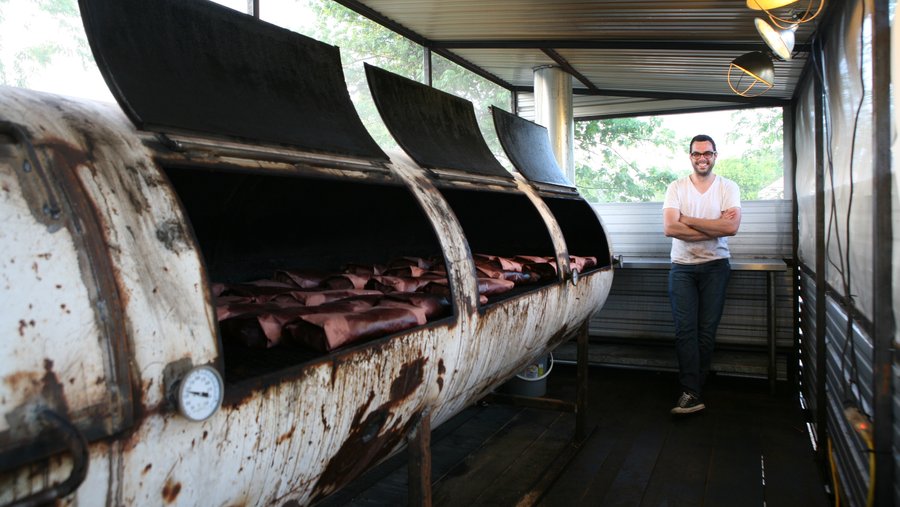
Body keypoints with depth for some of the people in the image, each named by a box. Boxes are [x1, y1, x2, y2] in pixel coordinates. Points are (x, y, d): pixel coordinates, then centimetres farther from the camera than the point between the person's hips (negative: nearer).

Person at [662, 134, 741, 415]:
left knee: (707, 330, 0)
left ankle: (691, 390, 12)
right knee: (685, 329, -8)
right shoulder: (676, 187, 2)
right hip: (682, 267, 0)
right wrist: (714, 227, -12)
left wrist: (688, 219, -12)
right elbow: (669, 228, -12)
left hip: (715, 266, 0)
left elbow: (732, 227, -13)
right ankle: (692, 394, -7)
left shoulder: (728, 187, 3)